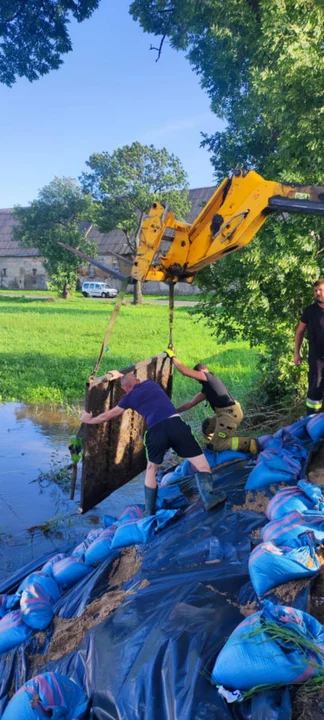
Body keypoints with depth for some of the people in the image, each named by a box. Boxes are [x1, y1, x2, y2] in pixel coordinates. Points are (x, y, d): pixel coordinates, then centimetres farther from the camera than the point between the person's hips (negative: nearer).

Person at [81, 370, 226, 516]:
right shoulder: (151, 383, 27)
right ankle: (209, 497, -19)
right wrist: (122, 376, 65)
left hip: (156, 430, 0)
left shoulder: (129, 396, 21)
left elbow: (107, 415, 35)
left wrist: (90, 420, 52)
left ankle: (149, 513, 29)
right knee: (201, 464, 4)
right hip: (175, 423, 1)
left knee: (151, 469, 22)